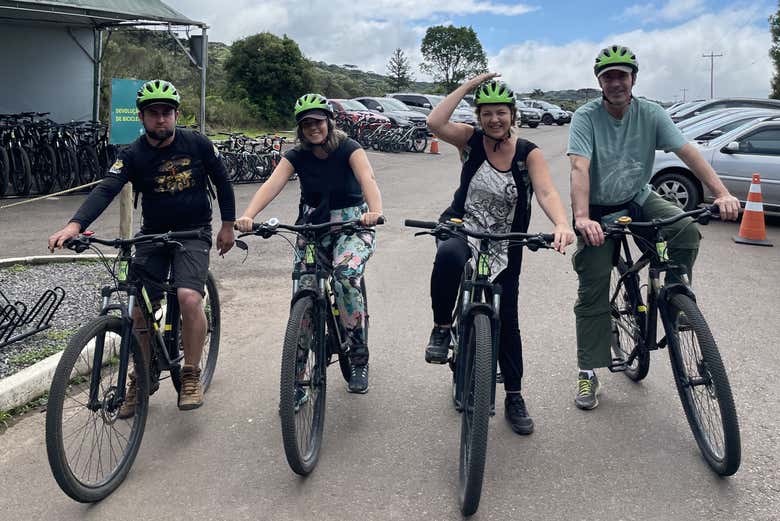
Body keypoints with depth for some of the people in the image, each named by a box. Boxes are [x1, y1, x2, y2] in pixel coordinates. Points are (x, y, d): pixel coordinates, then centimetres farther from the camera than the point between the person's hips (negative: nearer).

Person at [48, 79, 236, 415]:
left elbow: (221, 180, 5)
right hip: (153, 235, 2)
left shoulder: (197, 144, -7)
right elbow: (106, 190, -22)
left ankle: (191, 375, -7)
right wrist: (74, 225, -38)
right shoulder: (133, 155, -8)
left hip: (193, 232, -2)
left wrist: (228, 225, 5)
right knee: (139, 309, -2)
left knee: (189, 297, -25)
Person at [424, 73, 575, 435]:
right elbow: (435, 123, -23)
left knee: (506, 318, 4)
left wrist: (561, 224, -43)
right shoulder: (471, 140, -6)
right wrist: (467, 86, -17)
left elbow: (546, 192, -23)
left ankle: (514, 398, 19)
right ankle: (441, 327, -15)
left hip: (503, 245, 1)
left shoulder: (528, 153, -8)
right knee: (449, 256, -40)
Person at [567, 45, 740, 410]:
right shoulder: (586, 117, -16)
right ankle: (588, 373, 8)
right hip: (598, 210, -2)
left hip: (638, 200, 2)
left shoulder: (650, 114, -8)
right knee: (592, 293, -3)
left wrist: (722, 193, -28)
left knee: (687, 230, -27)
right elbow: (580, 167, -29)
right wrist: (582, 218, -44)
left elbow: (688, 152, -15)